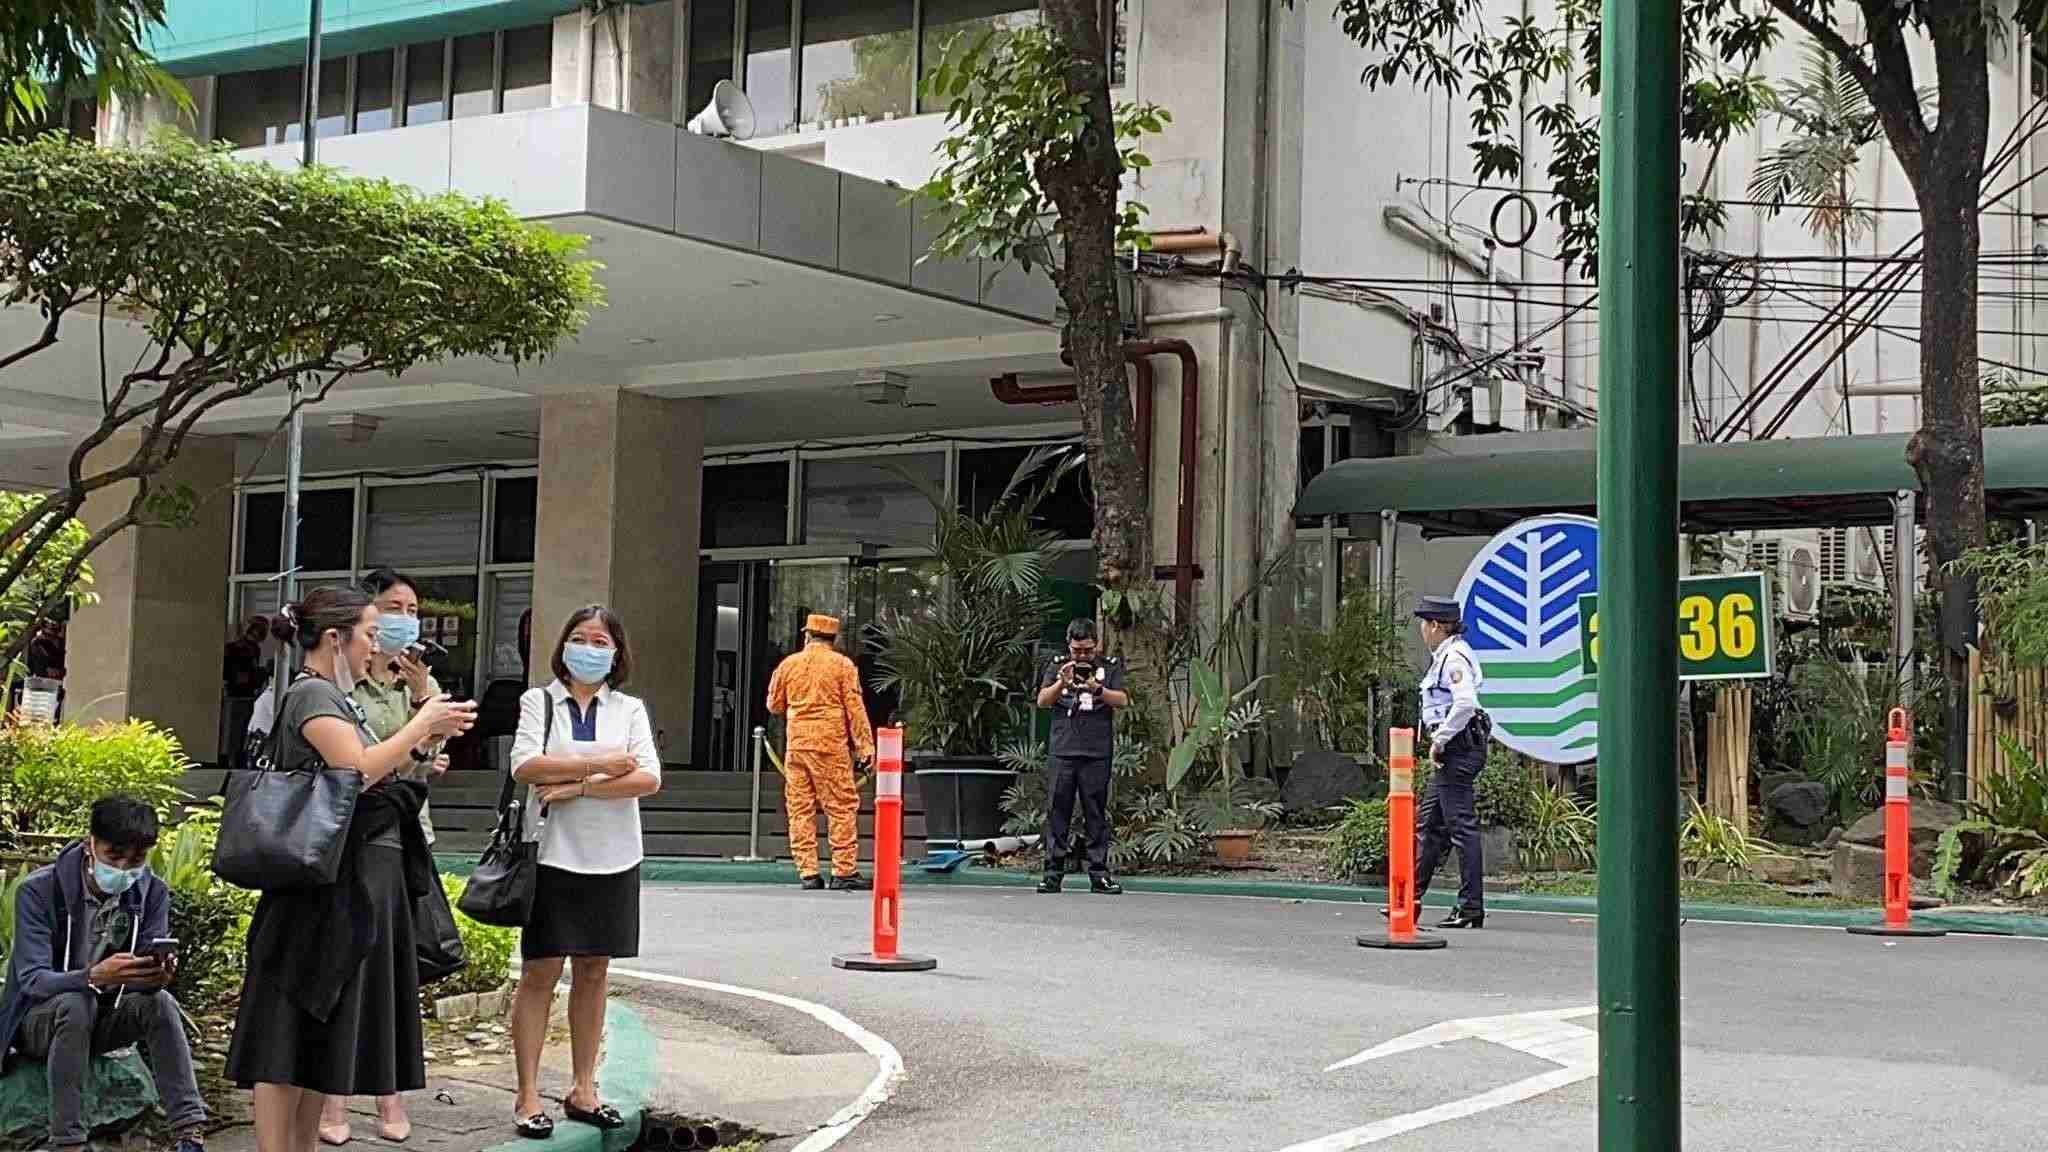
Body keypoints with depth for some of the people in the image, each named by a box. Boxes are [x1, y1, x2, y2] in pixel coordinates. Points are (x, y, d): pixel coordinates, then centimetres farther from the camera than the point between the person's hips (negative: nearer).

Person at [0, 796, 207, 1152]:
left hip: (101, 1019, 3)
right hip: (38, 1020, -3)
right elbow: (32, 980, -29)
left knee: (159, 1001, -26)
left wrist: (157, 975, -40)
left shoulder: (152, 893, -8)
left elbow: (144, 974, -13)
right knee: (75, 1004, -36)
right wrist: (95, 976, -49)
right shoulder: (40, 890, -20)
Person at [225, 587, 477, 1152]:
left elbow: (371, 772, 19)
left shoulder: (336, 698, 19)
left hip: (362, 882, 10)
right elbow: (359, 770, -23)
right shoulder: (312, 694, -11)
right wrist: (421, 724, -12)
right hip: (328, 884, -10)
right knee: (291, 1028, -7)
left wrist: (425, 736, 11)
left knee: (322, 1030, 12)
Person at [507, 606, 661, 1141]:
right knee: (540, 973, -1)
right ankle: (528, 1096, 4)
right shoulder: (539, 702, 4)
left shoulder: (630, 710, 8)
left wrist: (576, 787, -13)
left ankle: (583, 1090, 18)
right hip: (553, 856, -2)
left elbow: (648, 778, -7)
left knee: (593, 971, 9)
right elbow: (525, 765, -13)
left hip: (611, 859, 3)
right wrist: (600, 765, -13)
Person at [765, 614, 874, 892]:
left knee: (800, 809, 6)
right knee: (841, 807, 0)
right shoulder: (842, 665, -1)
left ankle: (807, 872, 4)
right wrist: (865, 745, -2)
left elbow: (774, 705, 18)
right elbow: (855, 707, -4)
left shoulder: (788, 664, 9)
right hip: (830, 745, -3)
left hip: (796, 744, 3)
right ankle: (844, 871, -4)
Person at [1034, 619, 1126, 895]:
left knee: (1096, 814, 1)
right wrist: (1062, 683, -14)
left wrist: (1097, 688, -17)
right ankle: (1053, 872, 2)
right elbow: (1042, 701, 3)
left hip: (1097, 753, 0)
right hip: (1062, 751, 0)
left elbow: (1122, 700, -1)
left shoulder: (1110, 666, 10)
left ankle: (1099, 874, 3)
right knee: (1058, 811, -1)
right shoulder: (1057, 665, 11)